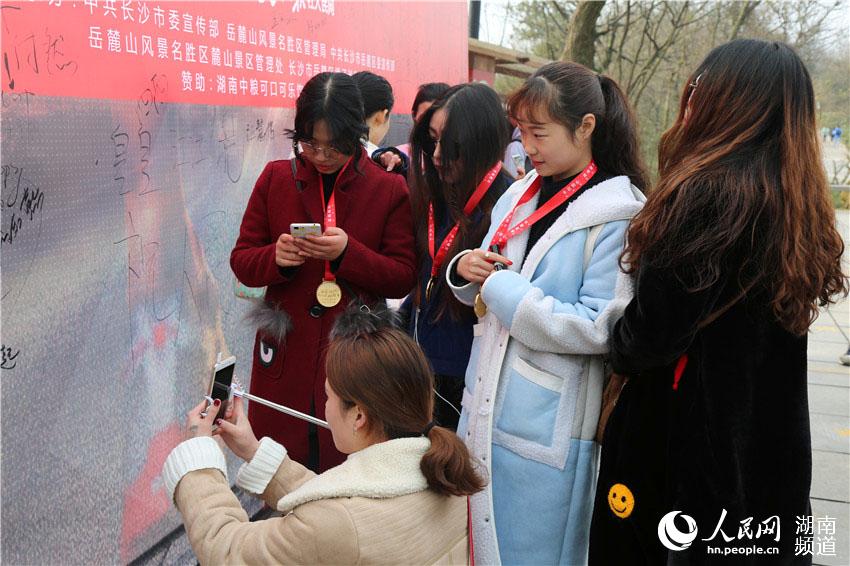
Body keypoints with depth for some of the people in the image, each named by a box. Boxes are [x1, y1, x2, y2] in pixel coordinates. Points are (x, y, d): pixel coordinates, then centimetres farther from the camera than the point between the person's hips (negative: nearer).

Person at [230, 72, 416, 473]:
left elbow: (403, 278, -2)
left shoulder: (389, 189, 0)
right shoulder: (275, 178, 4)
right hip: (284, 360, 2)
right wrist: (276, 257, -16)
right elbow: (241, 260, 7)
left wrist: (348, 252, -19)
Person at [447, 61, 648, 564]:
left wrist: (502, 288, -18)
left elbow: (598, 329, -22)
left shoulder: (620, 217, -15)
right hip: (485, 409, 7)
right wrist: (466, 270, -6)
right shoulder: (519, 196, 6)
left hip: (546, 429, -7)